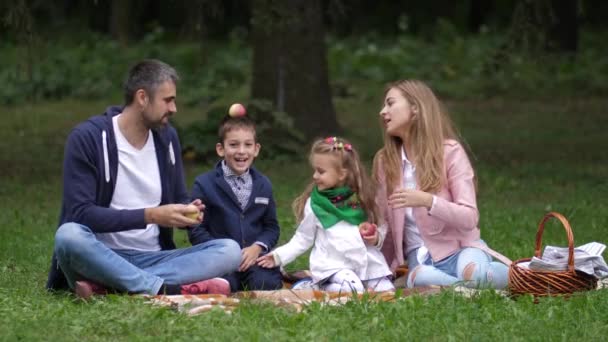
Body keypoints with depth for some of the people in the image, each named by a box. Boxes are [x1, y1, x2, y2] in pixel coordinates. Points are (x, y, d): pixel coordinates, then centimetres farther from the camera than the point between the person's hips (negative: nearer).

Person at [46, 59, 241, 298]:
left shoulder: (167, 138, 10)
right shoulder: (87, 138, -8)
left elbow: (179, 199, 19)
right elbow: (80, 214, -15)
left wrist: (187, 211, -7)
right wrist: (149, 216, -23)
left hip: (153, 259, 5)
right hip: (101, 258, -5)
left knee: (230, 251, -19)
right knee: (69, 235, -37)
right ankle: (164, 288, -38)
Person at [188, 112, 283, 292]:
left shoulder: (263, 185, 14)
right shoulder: (204, 184, 1)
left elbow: (272, 227, 13)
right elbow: (196, 230, -1)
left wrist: (257, 247, -7)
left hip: (255, 256, 3)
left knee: (266, 284, -27)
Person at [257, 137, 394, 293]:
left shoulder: (361, 200, 6)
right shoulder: (315, 204, 1)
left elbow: (380, 228, 16)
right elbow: (303, 239, 7)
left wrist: (377, 238, -6)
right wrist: (279, 256, -3)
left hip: (366, 261, 4)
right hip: (333, 265, -4)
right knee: (352, 290, -32)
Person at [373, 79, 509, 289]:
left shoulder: (449, 151, -4)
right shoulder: (385, 160, 9)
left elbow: (469, 218, -12)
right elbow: (386, 224, 15)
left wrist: (428, 201, -27)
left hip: (459, 248, -2)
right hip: (421, 257, 2)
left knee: (475, 274, -39)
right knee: (421, 278, -38)